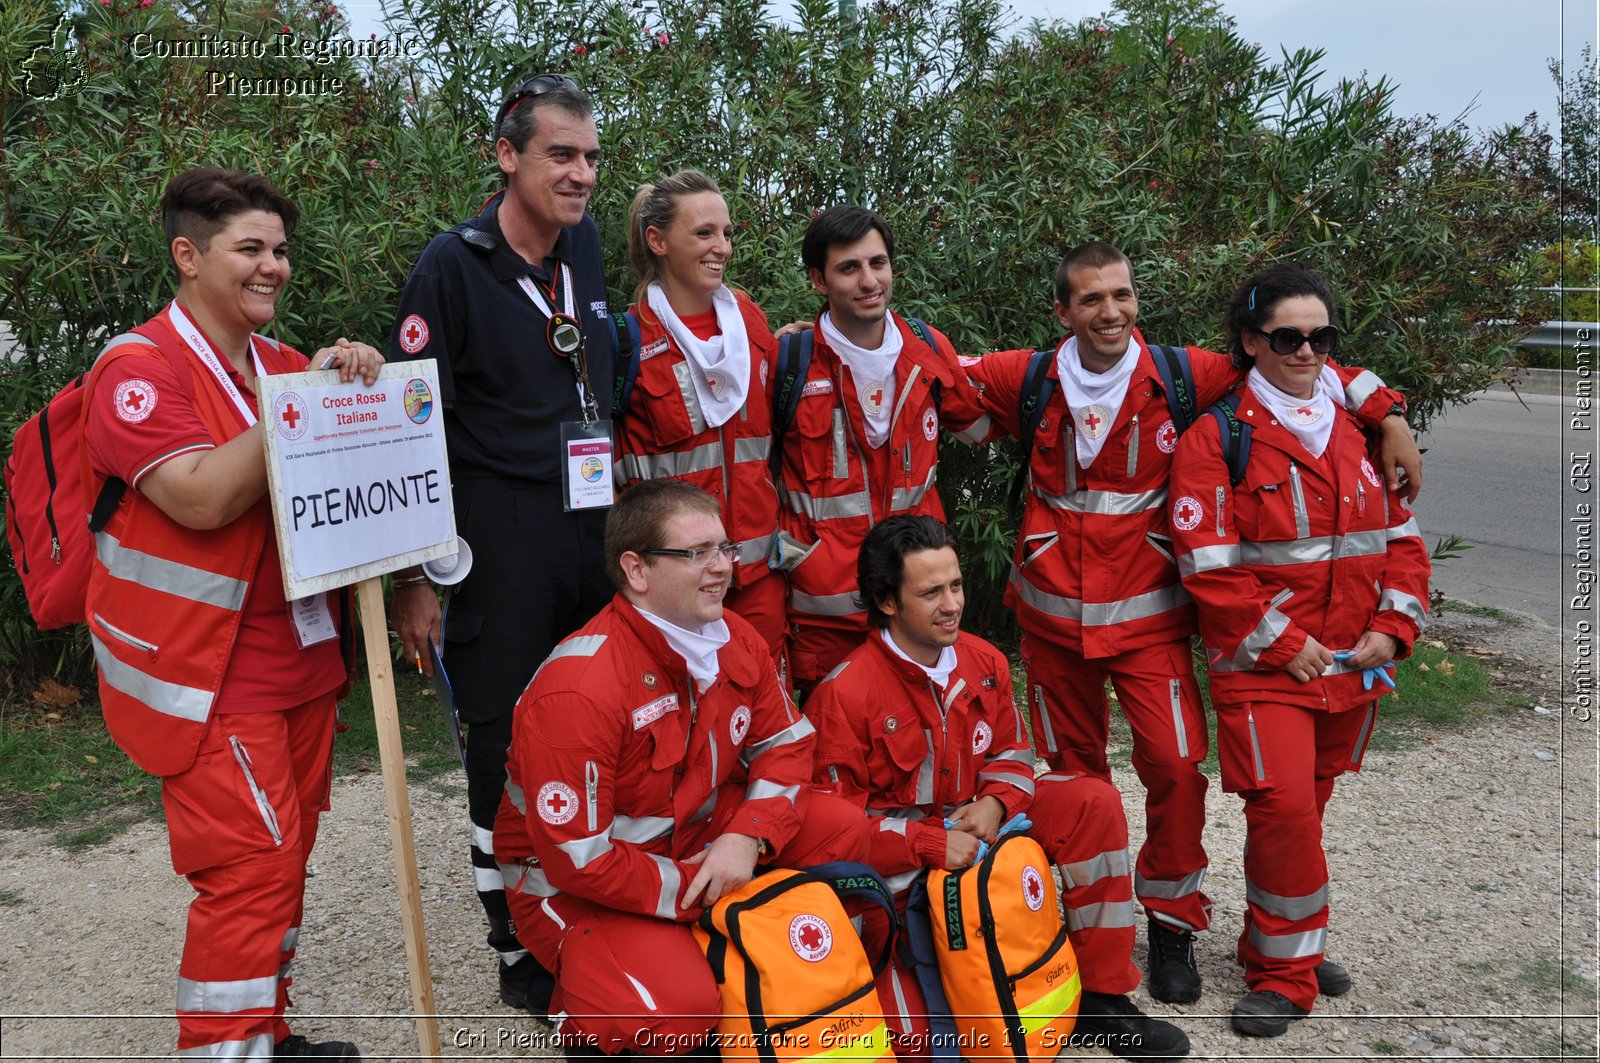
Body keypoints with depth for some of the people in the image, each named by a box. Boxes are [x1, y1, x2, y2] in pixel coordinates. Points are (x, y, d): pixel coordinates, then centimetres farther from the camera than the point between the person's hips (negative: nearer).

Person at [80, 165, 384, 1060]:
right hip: (208, 676, -8)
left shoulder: (285, 365, 12)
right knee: (251, 869, -7)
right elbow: (203, 498, -24)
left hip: (302, 655, 8)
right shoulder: (141, 367, -11)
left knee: (284, 860, 16)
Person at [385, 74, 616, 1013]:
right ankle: (521, 952, 20)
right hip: (501, 538, -5)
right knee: (510, 746, 3)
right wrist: (415, 575, -11)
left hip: (597, 528, 5)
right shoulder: (454, 264, -8)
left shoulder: (586, 245, 9)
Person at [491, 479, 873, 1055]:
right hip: (577, 882, -7)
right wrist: (694, 887, -20)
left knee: (843, 829, -8)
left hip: (695, 835, 7)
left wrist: (748, 836, -17)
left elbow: (784, 744, 1)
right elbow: (578, 857, -27)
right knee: (680, 1007, -31)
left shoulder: (734, 639, -6)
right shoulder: (577, 689, -30)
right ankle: (589, 1014, 4)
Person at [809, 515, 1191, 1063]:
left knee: (1093, 802, -11)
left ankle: (1101, 997, -1)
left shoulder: (984, 662, -1)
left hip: (974, 829, 6)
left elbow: (1011, 753, 11)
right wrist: (931, 843, -24)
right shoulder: (844, 692, -20)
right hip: (896, 865, -6)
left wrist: (994, 803, -11)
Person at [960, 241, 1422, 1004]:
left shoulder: (1183, 378, -4)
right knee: (1073, 769, 13)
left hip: (1148, 618, -1)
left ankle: (1172, 920, 16)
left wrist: (1388, 413, 1)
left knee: (1176, 766, -8)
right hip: (1053, 617, 2)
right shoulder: (1030, 381, -1)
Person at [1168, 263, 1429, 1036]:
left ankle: (1280, 944, 33)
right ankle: (1286, 972, 8)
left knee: (1307, 806, 15)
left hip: (1352, 664, 5)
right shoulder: (1217, 435, -9)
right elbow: (1208, 565, -13)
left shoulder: (1360, 427, 8)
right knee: (1282, 808, -11)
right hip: (1262, 666, -5)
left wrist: (1393, 626, -2)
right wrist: (1285, 643, -14)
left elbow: (1401, 534, 12)